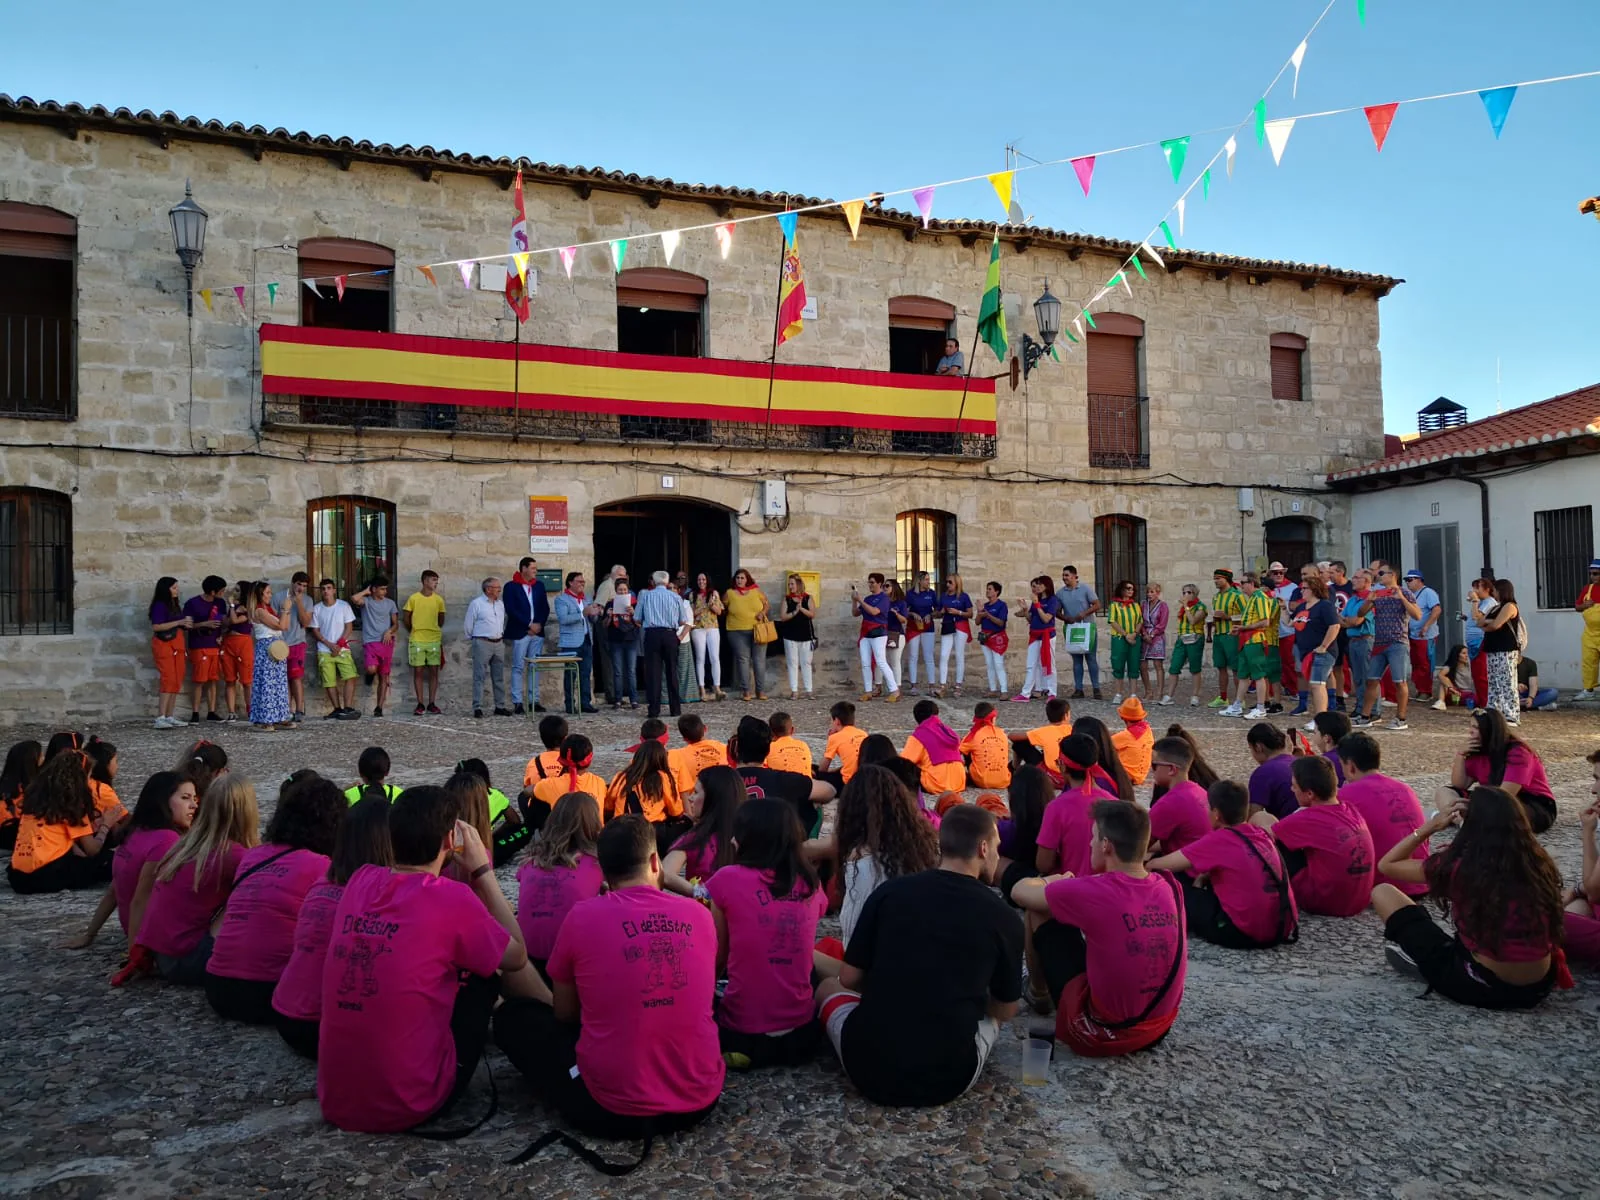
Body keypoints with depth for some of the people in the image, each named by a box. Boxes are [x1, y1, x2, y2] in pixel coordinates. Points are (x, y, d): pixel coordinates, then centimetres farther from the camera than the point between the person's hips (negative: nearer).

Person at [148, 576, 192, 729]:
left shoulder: (175, 604, 15)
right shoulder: (160, 605, -8)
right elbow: (156, 626, -18)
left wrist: (186, 624, 4)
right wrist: (179, 622, -20)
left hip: (177, 644, 8)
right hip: (164, 644, -8)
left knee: (177, 681, 5)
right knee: (168, 680, -13)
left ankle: (169, 717, 9)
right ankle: (160, 718, -13)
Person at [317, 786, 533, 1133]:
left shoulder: (360, 881, 0)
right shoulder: (452, 899, -16)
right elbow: (517, 958, 2)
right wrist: (482, 870, 3)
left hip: (335, 1101, 5)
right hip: (407, 1105, -5)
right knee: (484, 978, 15)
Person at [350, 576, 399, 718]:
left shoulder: (390, 603, 12)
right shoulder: (366, 601, 3)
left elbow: (396, 624, 13)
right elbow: (354, 599, -20)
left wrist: (390, 631, -8)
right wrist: (366, 591, -3)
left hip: (386, 643, 3)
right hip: (370, 642, -3)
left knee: (384, 676, 2)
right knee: (371, 669, -25)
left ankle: (379, 708, 8)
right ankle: (371, 674, 14)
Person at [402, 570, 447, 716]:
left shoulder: (439, 599, 4)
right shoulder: (413, 598, -3)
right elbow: (405, 618, 6)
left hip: (434, 640, 2)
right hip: (417, 641, -2)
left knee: (433, 671, 2)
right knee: (418, 671, 1)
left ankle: (432, 703, 8)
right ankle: (420, 704, 6)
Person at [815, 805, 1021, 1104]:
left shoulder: (889, 891, -3)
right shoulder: (1003, 917, -5)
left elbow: (849, 979, 4)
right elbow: (1006, 1011, 9)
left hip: (868, 1067, 1)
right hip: (949, 1077, 0)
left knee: (827, 987, 28)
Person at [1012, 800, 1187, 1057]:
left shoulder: (1094, 892, -23)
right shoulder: (1169, 886, -5)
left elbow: (1019, 892, -6)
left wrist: (1056, 882, 14)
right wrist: (1070, 888, 15)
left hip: (1102, 1034, -6)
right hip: (1160, 1027, 6)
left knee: (1039, 910, 4)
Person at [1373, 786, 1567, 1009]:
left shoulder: (1457, 867, -15)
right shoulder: (1536, 863, -3)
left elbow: (1386, 865, 0)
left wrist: (1430, 827, -1)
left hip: (1481, 988, -5)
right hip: (1539, 988, 5)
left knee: (1382, 892, 4)